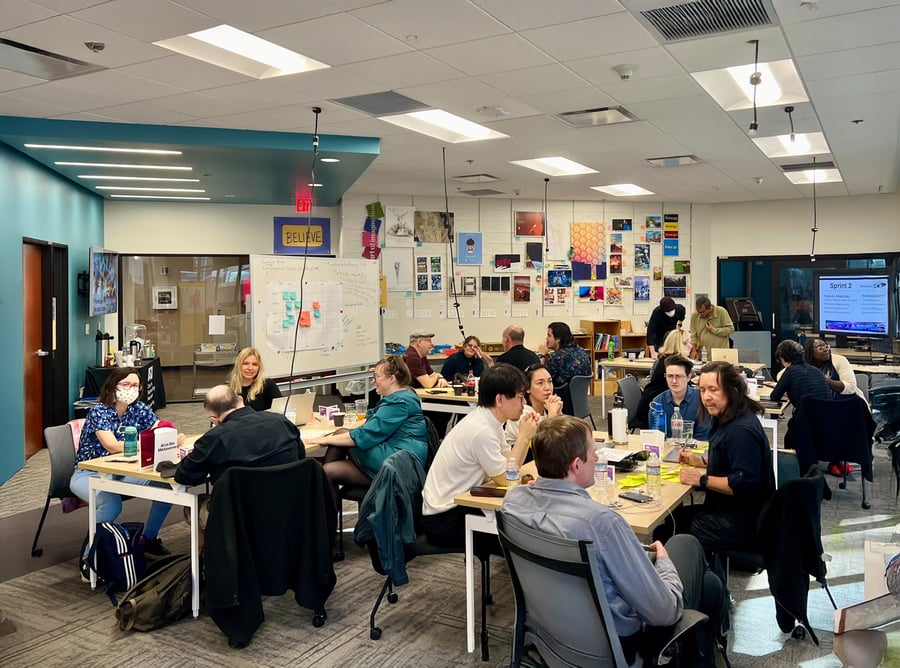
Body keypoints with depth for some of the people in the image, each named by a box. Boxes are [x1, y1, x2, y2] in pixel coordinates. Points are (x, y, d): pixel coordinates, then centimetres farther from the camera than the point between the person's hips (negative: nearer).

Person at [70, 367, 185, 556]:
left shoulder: (139, 409, -2)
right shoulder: (99, 411, -17)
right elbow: (113, 447, -30)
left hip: (123, 471, 5)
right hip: (90, 474, -5)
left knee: (167, 487, -16)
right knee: (112, 504, -35)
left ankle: (149, 539, 4)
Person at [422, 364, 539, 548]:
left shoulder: (488, 420, 2)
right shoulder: (482, 431, -25)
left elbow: (509, 465, 5)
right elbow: (505, 479, -17)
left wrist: (525, 436, -8)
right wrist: (523, 437, -14)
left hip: (456, 504, 8)